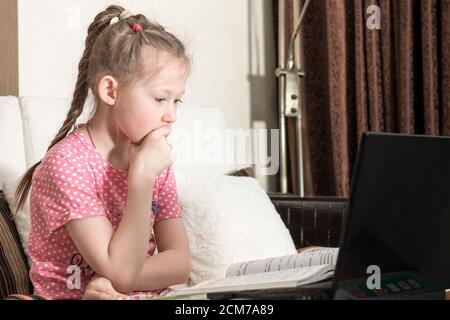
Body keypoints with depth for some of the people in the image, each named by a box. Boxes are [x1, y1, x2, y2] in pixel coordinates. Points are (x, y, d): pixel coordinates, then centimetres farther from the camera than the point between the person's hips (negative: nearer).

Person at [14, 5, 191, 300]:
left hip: (149, 296, 5)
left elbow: (180, 263, 0)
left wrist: (112, 283, -16)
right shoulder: (68, 162, -13)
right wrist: (142, 176, -23)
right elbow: (121, 272, -18)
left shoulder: (156, 160, 6)